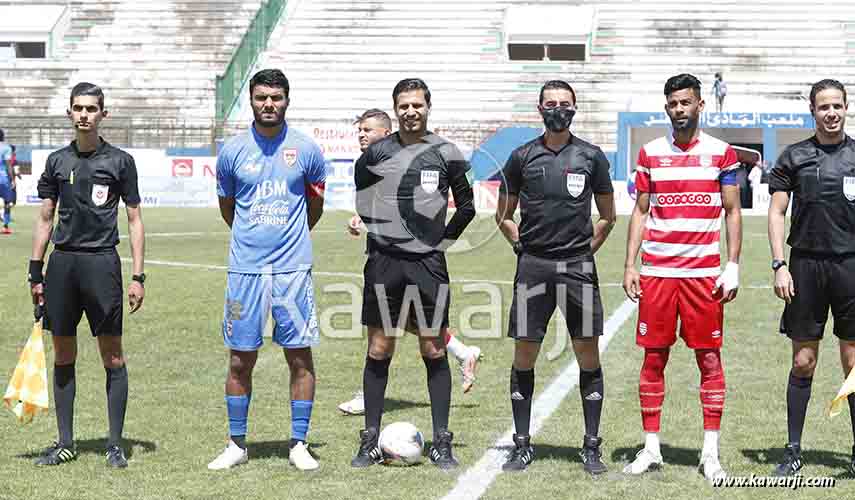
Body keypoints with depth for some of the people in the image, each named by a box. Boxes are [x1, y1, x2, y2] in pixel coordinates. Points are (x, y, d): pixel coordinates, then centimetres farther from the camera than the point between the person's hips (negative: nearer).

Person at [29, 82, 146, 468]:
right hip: (61, 263, 3)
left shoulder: (119, 161, 1)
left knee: (113, 355, -1)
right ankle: (65, 443, 16)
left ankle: (115, 444, 7)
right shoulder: (57, 161, 10)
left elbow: (135, 221, 3)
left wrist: (138, 276, -4)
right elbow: (45, 219, 14)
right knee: (63, 355, 8)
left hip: (102, 262, -3)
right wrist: (35, 272, 9)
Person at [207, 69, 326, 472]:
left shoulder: (306, 150, 2)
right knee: (240, 359, 4)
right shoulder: (233, 151, 3)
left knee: (300, 357, 1)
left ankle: (299, 444, 11)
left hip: (293, 268, 0)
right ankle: (237, 444, 15)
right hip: (245, 268, 1)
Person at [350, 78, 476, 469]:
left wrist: (442, 242, 9)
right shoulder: (376, 153, 3)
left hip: (428, 264, 0)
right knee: (379, 351, 3)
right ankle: (370, 442, 10)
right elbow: (361, 199, 19)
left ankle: (441, 443, 8)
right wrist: (380, 233, 12)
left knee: (434, 352, 2)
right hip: (384, 262, 0)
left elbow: (466, 206, 13)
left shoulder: (445, 154, 2)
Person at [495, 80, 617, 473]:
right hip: (532, 266, 1)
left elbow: (607, 217, 14)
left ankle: (591, 446, 10)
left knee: (588, 357, 0)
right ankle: (522, 445, 13)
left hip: (578, 267, 0)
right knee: (524, 357, 3)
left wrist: (586, 249, 7)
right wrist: (523, 246, 6)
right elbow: (503, 215, 16)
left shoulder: (591, 157, 5)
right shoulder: (522, 157, 6)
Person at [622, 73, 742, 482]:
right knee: (653, 358, 3)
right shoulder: (650, 154, 8)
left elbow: (733, 213, 4)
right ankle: (651, 448, 11)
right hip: (656, 271, 2)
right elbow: (640, 212, 11)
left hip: (704, 272, -1)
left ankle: (711, 453, 7)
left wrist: (733, 267, -4)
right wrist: (629, 265, 3)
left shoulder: (721, 153, 3)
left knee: (709, 359, 0)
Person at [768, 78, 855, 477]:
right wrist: (779, 265, -5)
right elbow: (776, 212, 5)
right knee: (803, 362, 4)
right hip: (806, 266, 0)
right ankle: (793, 450, 13)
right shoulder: (794, 157, 5)